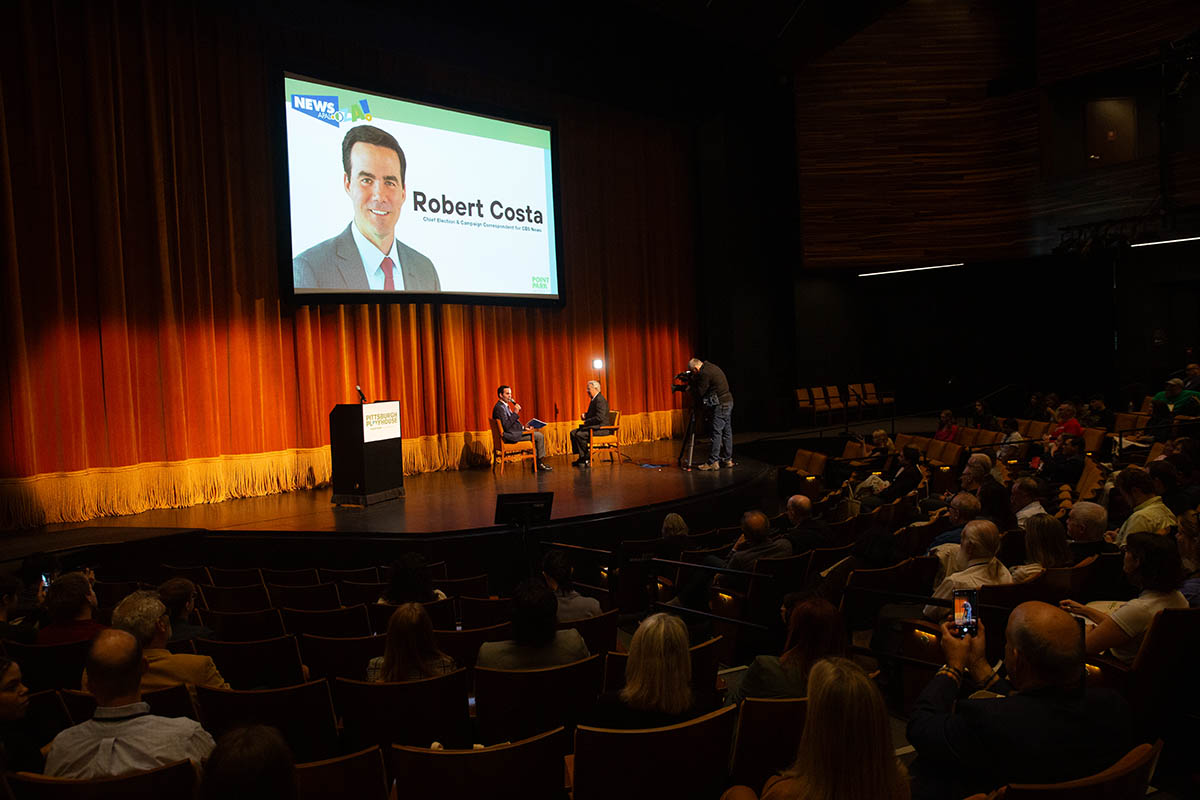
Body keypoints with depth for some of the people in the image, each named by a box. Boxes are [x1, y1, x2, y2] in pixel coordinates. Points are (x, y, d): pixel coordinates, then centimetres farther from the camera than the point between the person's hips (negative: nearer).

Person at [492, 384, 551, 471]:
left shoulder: (505, 406, 15)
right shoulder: (499, 407, -17)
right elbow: (506, 426, -26)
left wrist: (523, 427, 9)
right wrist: (515, 413, -23)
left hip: (513, 432, 11)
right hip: (510, 436, -11)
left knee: (537, 433, 21)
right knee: (539, 436, -9)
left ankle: (535, 462, 16)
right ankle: (540, 462, 4)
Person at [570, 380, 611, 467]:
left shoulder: (600, 400, -17)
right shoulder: (594, 399, 16)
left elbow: (599, 418, -26)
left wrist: (587, 422, -14)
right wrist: (585, 415, 5)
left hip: (601, 427, -11)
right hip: (594, 427, 11)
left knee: (580, 434, -25)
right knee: (573, 433, 3)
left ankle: (587, 458, -12)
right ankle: (582, 457, 3)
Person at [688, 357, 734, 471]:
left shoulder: (704, 373, -16)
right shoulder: (712, 367, 14)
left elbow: (700, 392, -12)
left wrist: (692, 383, 3)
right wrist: (694, 382, 17)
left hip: (721, 404, -10)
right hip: (728, 401, 10)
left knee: (716, 432, -8)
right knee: (726, 431, 12)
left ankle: (713, 462, -7)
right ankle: (727, 459, 18)